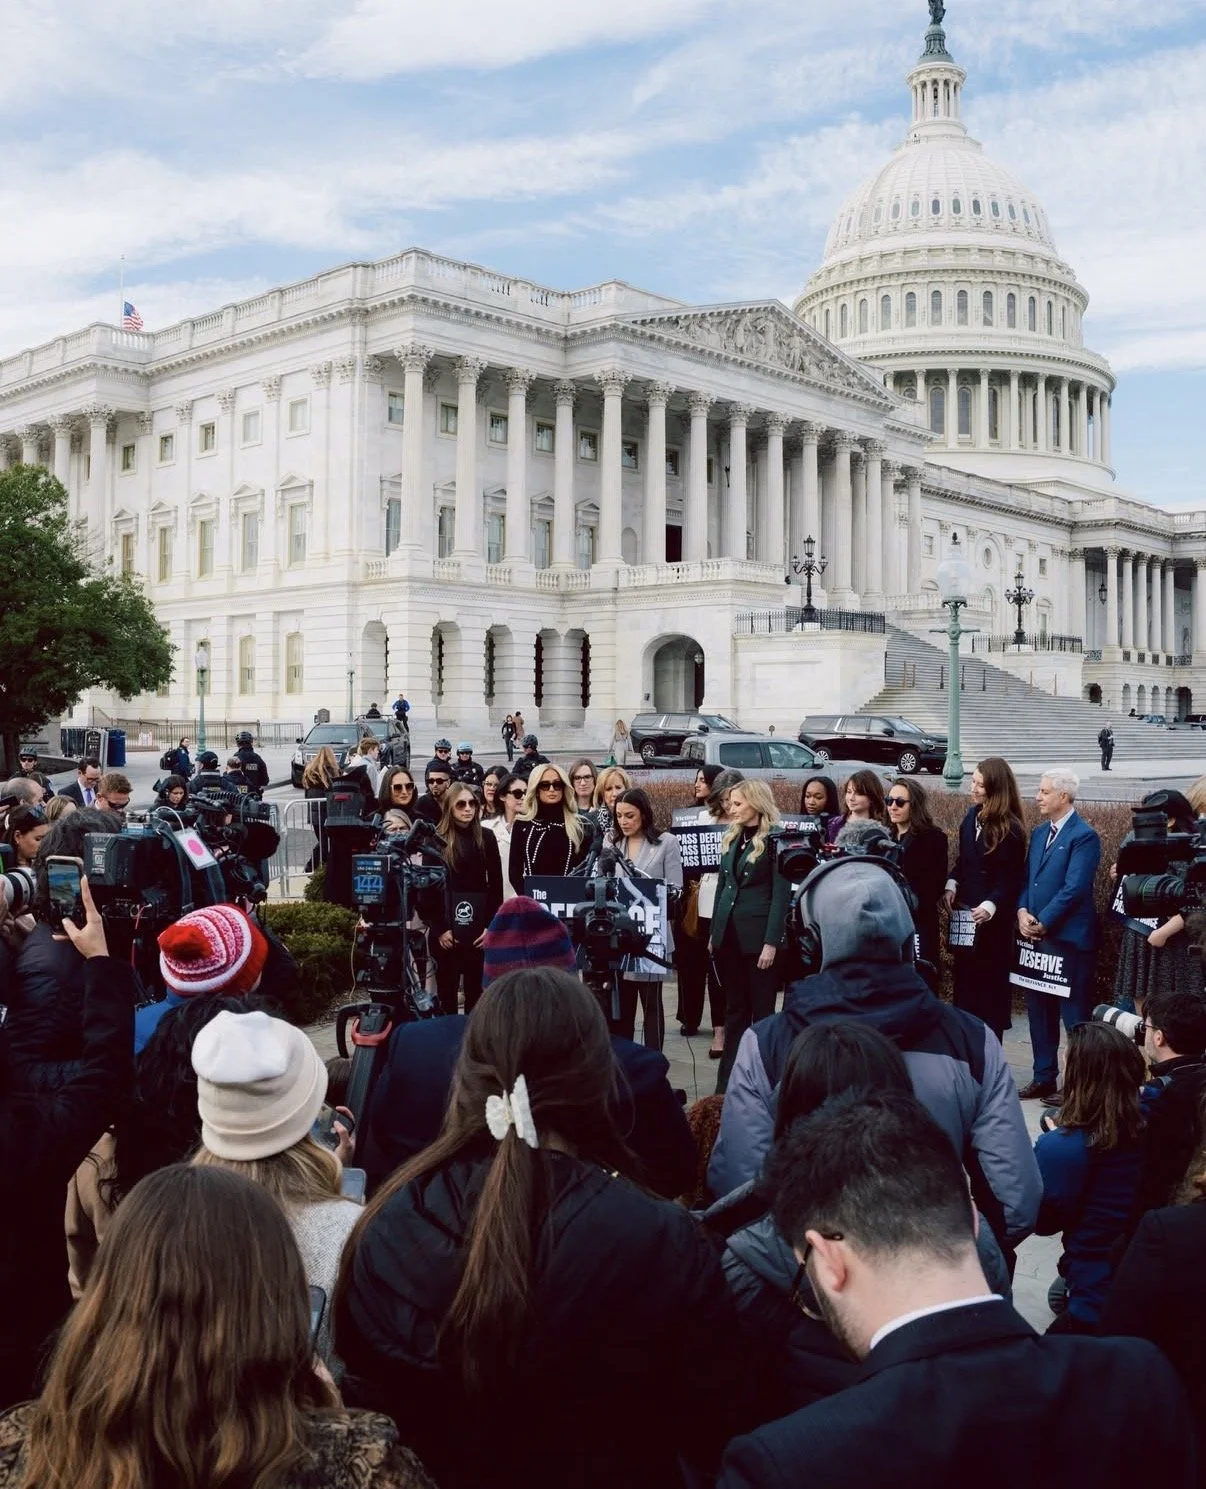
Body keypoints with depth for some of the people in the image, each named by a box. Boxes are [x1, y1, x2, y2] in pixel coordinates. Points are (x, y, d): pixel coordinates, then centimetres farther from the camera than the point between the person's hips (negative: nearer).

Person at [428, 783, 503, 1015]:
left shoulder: (486, 838, 5)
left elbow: (496, 884, 4)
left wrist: (491, 925, -5)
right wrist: (439, 928, -9)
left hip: (479, 926, 2)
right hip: (447, 926, -2)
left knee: (476, 988, 6)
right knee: (447, 988, 4)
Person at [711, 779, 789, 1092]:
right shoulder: (733, 838, 12)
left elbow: (781, 894, -11)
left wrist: (771, 943, -16)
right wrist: (714, 933, 13)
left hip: (758, 937, -6)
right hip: (728, 934, 6)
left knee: (762, 1010, 4)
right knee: (734, 1009, 12)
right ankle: (726, 1083, 16)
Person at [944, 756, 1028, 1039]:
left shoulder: (1010, 828, -12)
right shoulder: (971, 816, 8)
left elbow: (1011, 877, -12)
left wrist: (991, 906, -24)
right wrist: (952, 884, -2)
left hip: (992, 919, -6)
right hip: (964, 912, 7)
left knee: (990, 983, 3)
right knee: (964, 978, 11)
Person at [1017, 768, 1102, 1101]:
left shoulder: (1084, 836, -12)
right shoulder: (1039, 833, 14)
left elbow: (1074, 889, -18)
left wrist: (1042, 923, -15)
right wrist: (1022, 911, -4)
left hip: (1068, 938, -8)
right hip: (1036, 936, 8)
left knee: (1074, 1014, 0)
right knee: (1039, 1010, 14)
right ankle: (1044, 1078, 24)